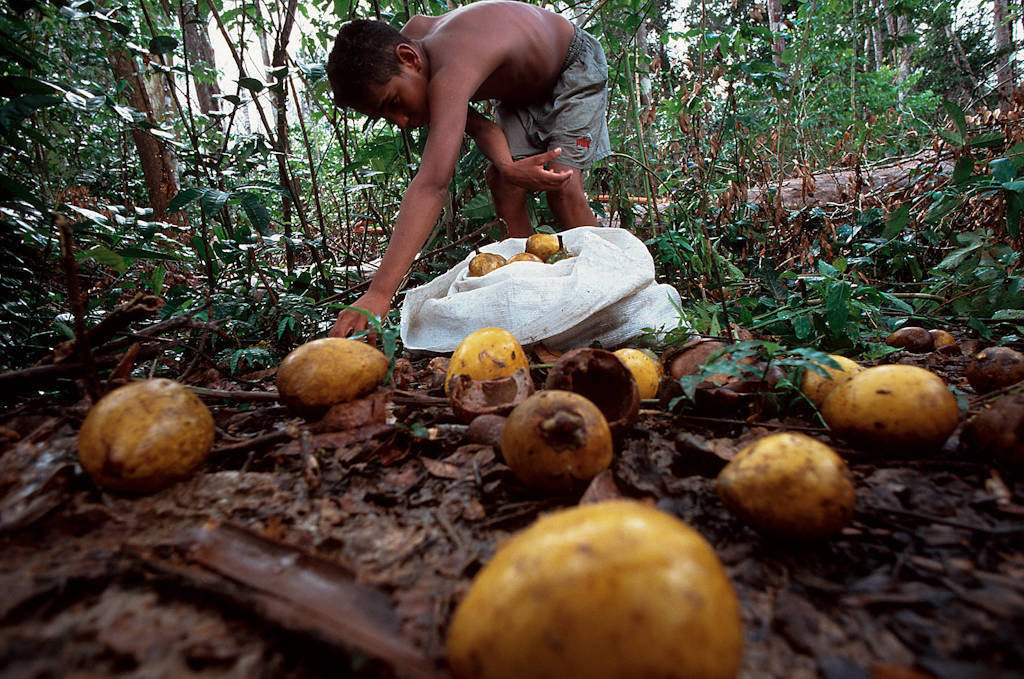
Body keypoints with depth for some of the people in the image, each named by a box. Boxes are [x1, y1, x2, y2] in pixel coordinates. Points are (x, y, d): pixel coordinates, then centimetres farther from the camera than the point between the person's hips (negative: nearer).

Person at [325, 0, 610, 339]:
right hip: (523, 86, 7)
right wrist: (506, 167, -41)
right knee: (502, 184, -12)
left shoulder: (450, 72, -44)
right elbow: (476, 123, -17)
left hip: (575, 68, -7)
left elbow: (432, 184, -57)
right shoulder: (410, 36, -17)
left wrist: (378, 294, -65)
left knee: (561, 184, -24)